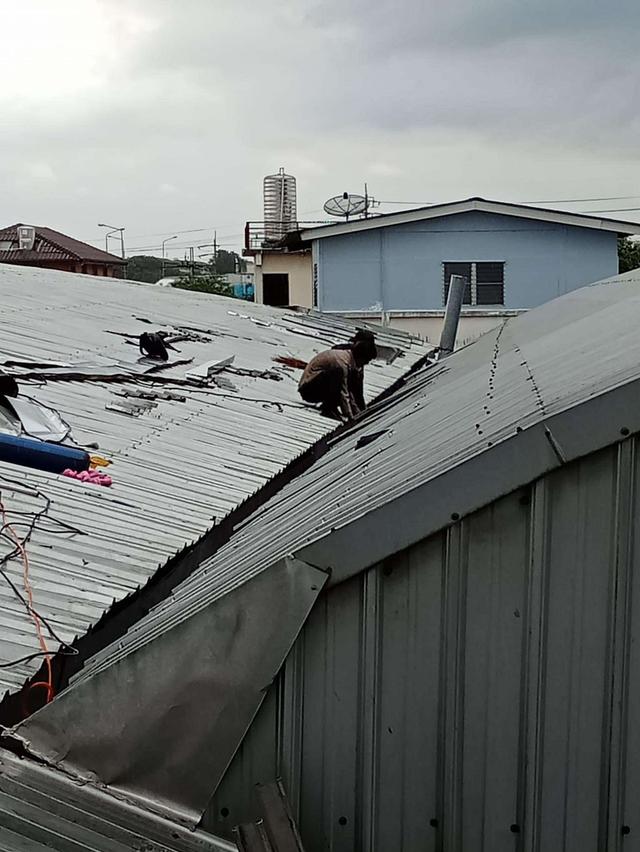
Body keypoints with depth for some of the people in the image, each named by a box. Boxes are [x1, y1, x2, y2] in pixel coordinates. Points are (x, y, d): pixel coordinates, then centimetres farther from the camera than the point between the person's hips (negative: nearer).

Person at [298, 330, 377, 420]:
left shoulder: (355, 362, -2)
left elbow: (358, 392, 3)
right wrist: (351, 419, -31)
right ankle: (329, 408, -18)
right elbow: (343, 395, -30)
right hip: (308, 390, -9)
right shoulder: (342, 361, -29)